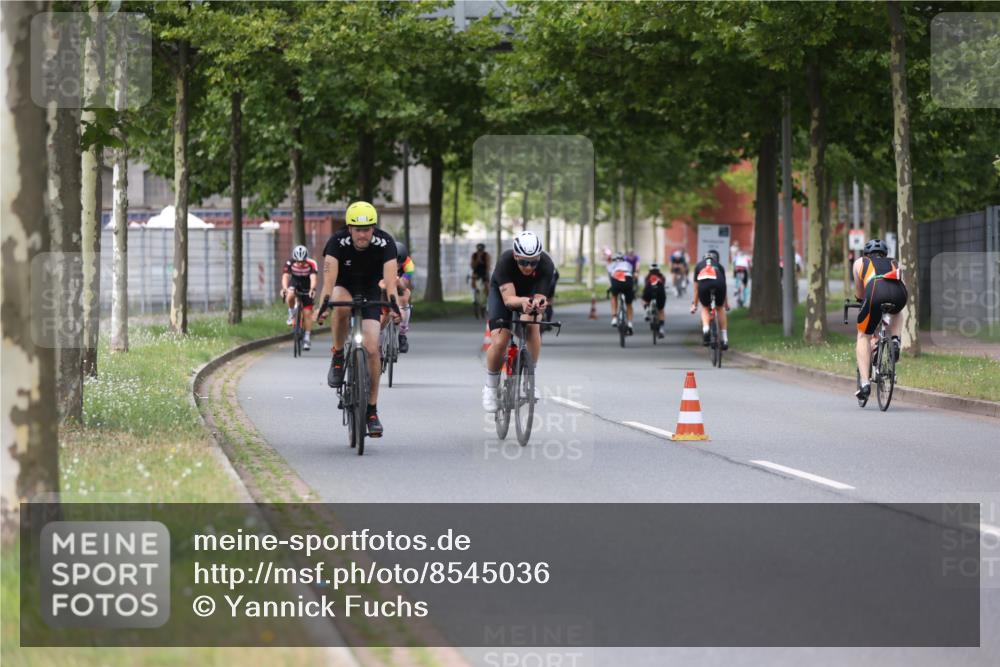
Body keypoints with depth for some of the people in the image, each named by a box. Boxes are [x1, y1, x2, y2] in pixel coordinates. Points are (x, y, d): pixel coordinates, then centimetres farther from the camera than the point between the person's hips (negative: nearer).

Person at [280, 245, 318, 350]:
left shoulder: (311, 264, -31)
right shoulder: (289, 263, -27)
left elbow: (313, 278, -43)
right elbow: (285, 276, -39)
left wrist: (312, 289, -63)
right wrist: (284, 288, -58)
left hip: (307, 287, -1)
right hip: (295, 283, 1)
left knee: (307, 313, -7)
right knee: (290, 296, -34)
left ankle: (307, 338, 4)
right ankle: (292, 314, -5)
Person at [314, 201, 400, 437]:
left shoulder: (385, 243, -24)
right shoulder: (338, 242, -27)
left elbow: (390, 278, -35)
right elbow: (329, 276, -38)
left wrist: (394, 306, -53)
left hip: (370, 292, 1)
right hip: (344, 286, -1)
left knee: (372, 348, -13)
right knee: (341, 306, -39)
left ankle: (372, 410, -2)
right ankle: (338, 357, -15)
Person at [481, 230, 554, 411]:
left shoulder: (546, 265, -32)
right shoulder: (505, 261, -36)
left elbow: (539, 296, -35)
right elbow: (508, 299, -43)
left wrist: (539, 303, -59)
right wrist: (523, 301, -64)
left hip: (530, 294, 2)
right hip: (501, 293, -1)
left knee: (533, 328, -28)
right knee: (499, 342, -19)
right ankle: (491, 387, 4)